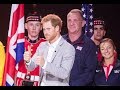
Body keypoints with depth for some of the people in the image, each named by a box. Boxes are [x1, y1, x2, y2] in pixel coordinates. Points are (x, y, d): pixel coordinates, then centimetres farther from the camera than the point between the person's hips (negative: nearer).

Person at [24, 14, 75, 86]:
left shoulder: (68, 48, -14)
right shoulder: (42, 46, 4)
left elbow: (64, 73, -23)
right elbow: (31, 67, 4)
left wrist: (45, 64, -33)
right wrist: (28, 60, -17)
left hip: (58, 84, -5)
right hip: (42, 83, 5)